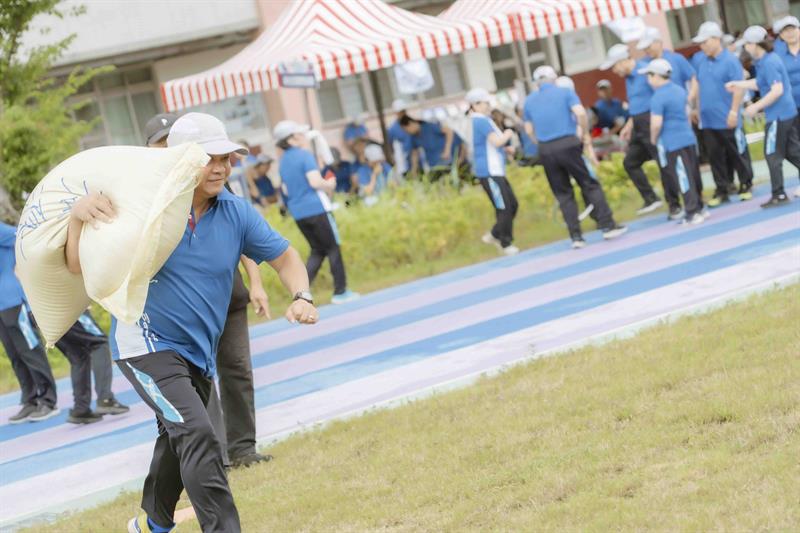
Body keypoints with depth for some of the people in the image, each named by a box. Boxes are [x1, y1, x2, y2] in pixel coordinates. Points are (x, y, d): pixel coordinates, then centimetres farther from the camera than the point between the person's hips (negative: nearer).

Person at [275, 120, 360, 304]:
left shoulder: (283, 161, 11)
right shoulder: (304, 155, -12)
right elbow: (315, 182, -22)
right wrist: (329, 185, -2)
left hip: (298, 213, 7)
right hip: (316, 208, -7)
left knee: (317, 250, 16)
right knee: (333, 248, 6)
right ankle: (340, 292, 10)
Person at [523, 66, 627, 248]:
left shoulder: (530, 100, 13)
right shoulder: (565, 92, 3)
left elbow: (529, 129, 12)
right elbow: (580, 113, -11)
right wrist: (586, 135, 2)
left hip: (546, 151, 3)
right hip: (568, 144, -3)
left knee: (563, 194, 9)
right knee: (590, 185, 6)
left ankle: (576, 236, 5)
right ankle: (608, 226, 2)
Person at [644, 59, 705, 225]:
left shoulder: (658, 97, -15)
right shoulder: (680, 90, 10)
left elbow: (656, 123, -21)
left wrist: (653, 139, -4)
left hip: (672, 143, -8)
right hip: (688, 137, 8)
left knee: (684, 178, -3)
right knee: (694, 175, 14)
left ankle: (693, 213, 0)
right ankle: (698, 208, 24)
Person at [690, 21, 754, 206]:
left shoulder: (730, 61, -12)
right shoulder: (698, 60, 7)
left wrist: (734, 111, -19)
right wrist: (696, 108, 16)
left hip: (727, 119, -5)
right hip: (707, 119, 6)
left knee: (737, 153, 5)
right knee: (715, 156, 9)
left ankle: (746, 186, 20)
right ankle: (721, 190, 16)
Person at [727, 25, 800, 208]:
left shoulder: (769, 63, -20)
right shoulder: (764, 60, 10)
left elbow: (777, 90, -24)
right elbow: (761, 83, 22)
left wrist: (757, 106, -20)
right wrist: (739, 84, 20)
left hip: (778, 115, -10)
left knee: (773, 155, -1)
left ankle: (779, 195, 5)